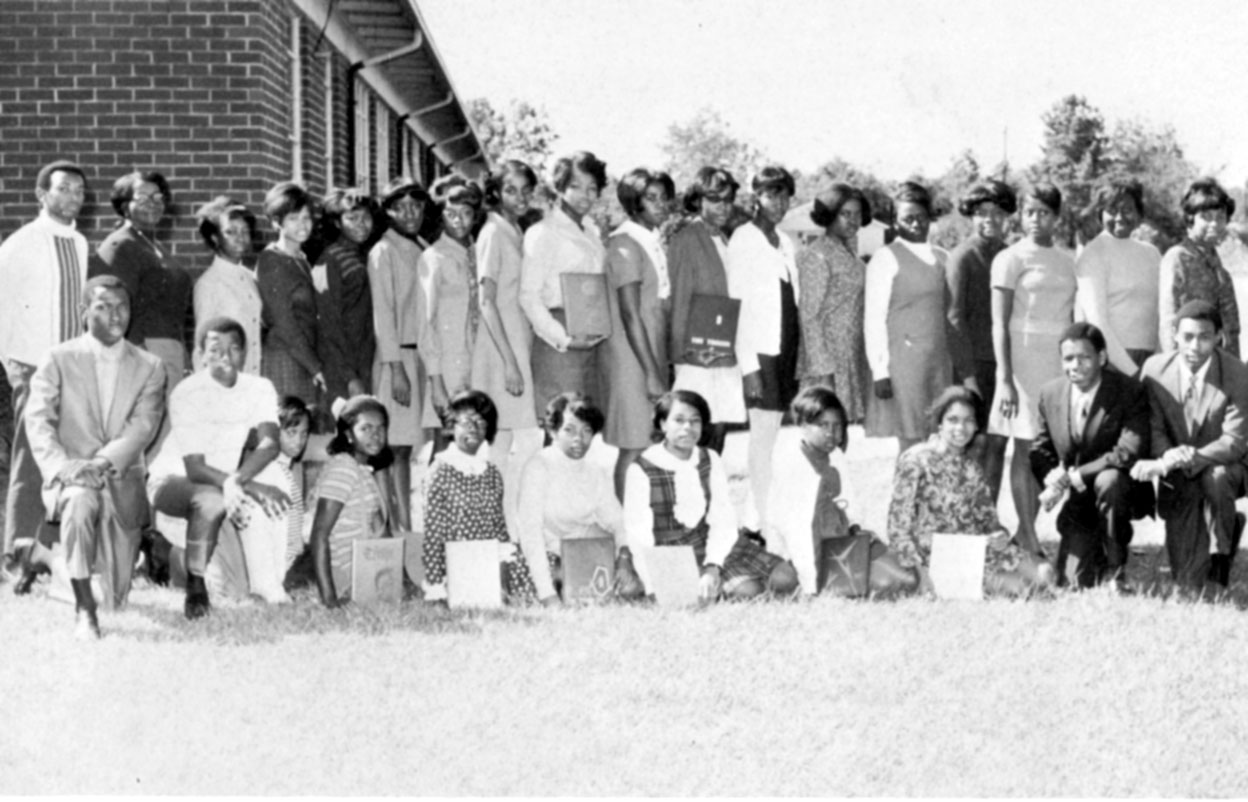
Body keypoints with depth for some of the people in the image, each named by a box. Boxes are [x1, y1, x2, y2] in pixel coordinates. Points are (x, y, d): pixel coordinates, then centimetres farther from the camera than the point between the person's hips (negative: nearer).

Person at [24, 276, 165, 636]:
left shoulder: (149, 368, 6)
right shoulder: (58, 360, 2)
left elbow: (142, 428, -8)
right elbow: (38, 421, -7)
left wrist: (102, 463, -25)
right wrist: (62, 466, -26)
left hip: (123, 481, 2)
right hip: (68, 478, -2)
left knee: (117, 596, -6)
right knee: (80, 502, -40)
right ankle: (84, 607, -27)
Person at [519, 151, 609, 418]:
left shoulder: (592, 232, 18)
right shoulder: (543, 233, -4)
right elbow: (529, 296, -9)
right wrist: (563, 339, -15)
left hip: (592, 342, 7)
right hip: (559, 344, -7)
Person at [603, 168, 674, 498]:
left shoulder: (653, 241, 12)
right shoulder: (625, 244, -12)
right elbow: (630, 315, -16)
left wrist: (661, 368, 12)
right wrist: (652, 372, -18)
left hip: (654, 356, 8)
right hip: (633, 359, -8)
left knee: (649, 446, 6)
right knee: (634, 448, -7)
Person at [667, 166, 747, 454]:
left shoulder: (726, 239, 15)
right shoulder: (686, 239, -6)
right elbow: (680, 298, -8)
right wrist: (684, 350, -12)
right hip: (698, 355, -7)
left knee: (719, 429, 6)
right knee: (698, 431, -8)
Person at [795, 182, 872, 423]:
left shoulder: (848, 252, 14)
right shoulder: (817, 256, -10)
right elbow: (810, 314, -12)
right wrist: (822, 367, -16)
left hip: (853, 356, 8)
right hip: (828, 357, -8)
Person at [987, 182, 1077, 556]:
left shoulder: (1065, 262, 13)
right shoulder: (1010, 259, -3)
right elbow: (999, 324, -6)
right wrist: (1004, 379, -13)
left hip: (1059, 361, 5)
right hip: (1025, 355, -5)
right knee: (1026, 449, -4)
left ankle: (1029, 529, 10)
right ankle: (1027, 536, -2)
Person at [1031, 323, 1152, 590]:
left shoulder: (1130, 392, -14)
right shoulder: (1050, 394, 1)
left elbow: (1129, 453, -24)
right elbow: (1040, 450, 10)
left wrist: (1075, 477, -27)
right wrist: (1052, 478, -15)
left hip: (1125, 488, -4)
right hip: (1078, 502, 4)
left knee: (1109, 480, -39)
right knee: (1076, 582, -7)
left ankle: (1116, 570, -20)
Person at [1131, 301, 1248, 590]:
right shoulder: (1155, 369, -10)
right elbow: (1154, 429, -6)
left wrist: (1191, 458, -37)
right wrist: (1167, 460, -29)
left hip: (1220, 467, -1)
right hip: (1177, 481, 1)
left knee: (1216, 478, -40)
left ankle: (1220, 553, -14)